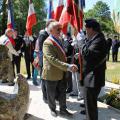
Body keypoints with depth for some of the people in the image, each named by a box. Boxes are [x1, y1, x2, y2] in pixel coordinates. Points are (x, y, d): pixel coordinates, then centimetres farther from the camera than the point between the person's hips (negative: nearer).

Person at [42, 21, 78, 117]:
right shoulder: (47, 43, -21)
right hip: (52, 74, -7)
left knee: (62, 92, 14)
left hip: (61, 73, 7)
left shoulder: (60, 40, 9)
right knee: (51, 94, 12)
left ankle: (63, 109, 30)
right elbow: (53, 60, -31)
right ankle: (52, 109, 33)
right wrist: (68, 67, -36)